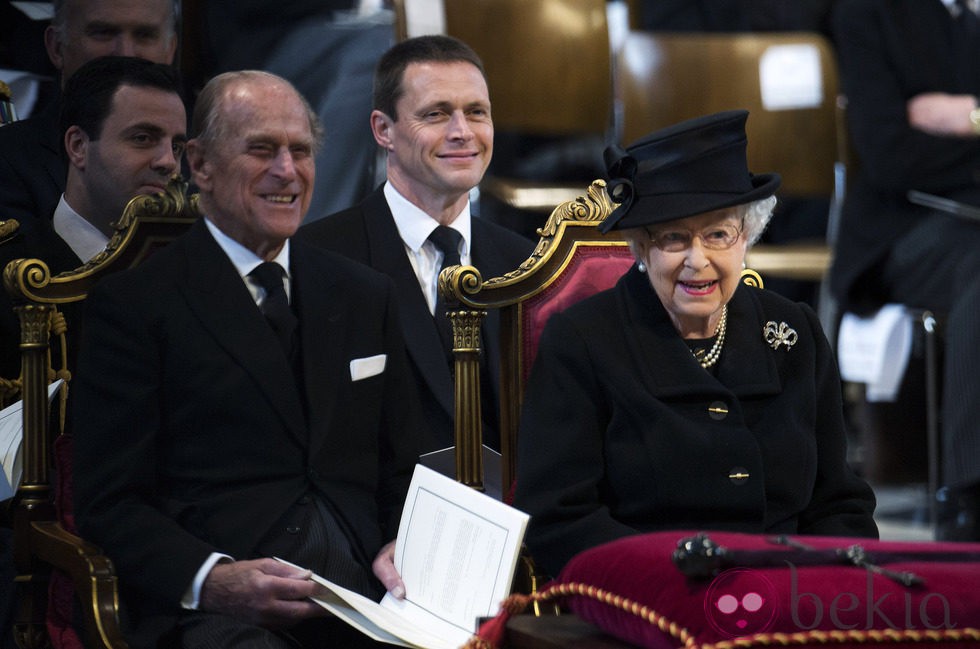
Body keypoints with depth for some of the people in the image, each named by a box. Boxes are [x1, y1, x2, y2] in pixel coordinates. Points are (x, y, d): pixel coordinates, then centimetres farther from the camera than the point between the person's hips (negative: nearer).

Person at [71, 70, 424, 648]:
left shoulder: (367, 296, 21)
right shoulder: (133, 305, 4)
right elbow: (109, 503, -1)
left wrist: (403, 547, 0)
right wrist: (208, 580, -20)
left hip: (365, 585, 5)